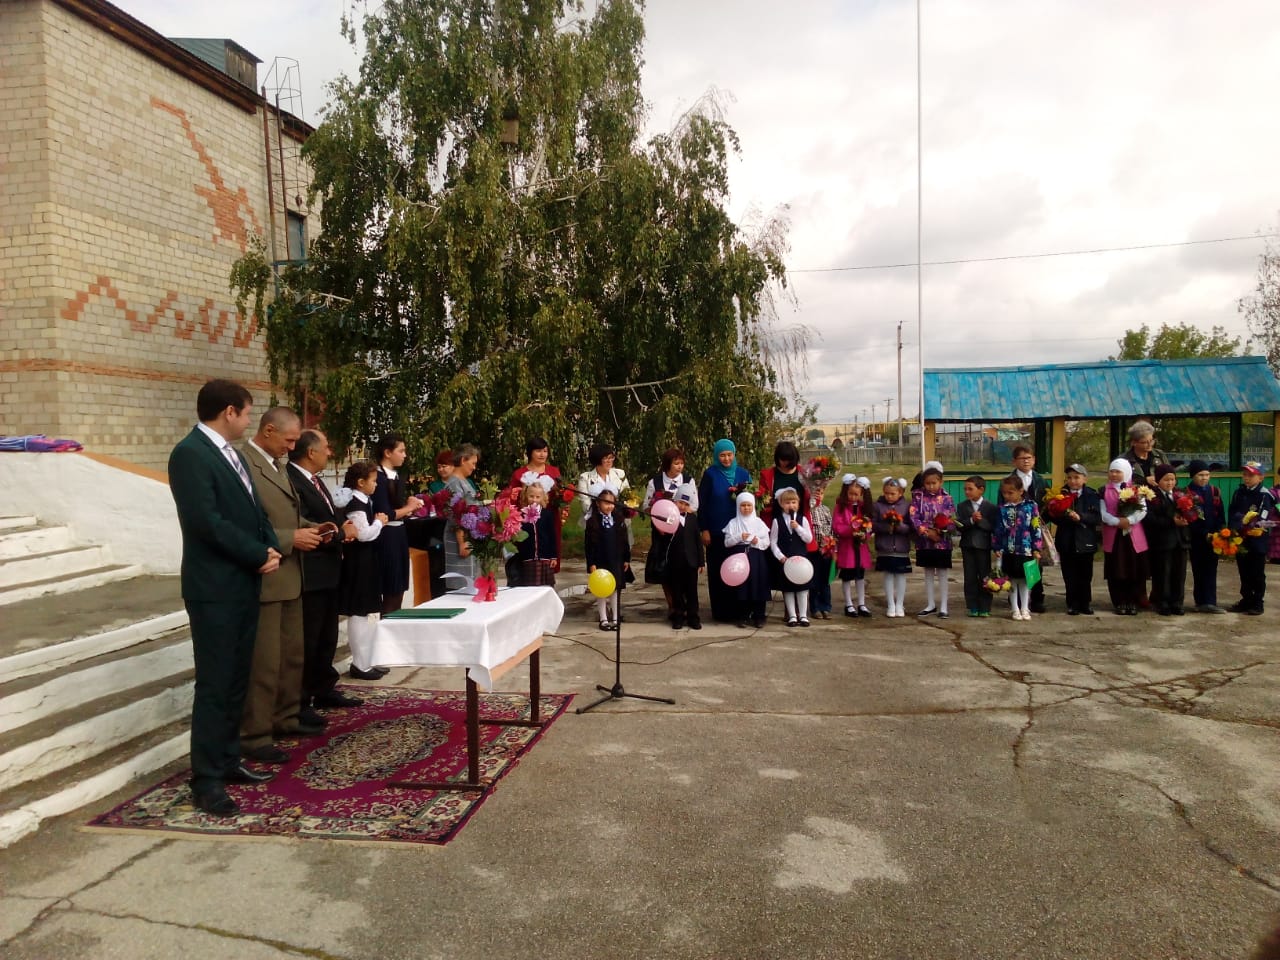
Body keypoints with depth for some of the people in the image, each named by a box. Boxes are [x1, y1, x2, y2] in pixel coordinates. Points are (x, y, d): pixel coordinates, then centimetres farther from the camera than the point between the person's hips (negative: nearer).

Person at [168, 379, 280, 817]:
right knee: (214, 684, -2)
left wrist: (272, 549, -3)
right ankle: (206, 779, 7)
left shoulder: (230, 453, 14)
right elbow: (206, 521, -23)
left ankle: (227, 760, 26)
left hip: (244, 584, 9)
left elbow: (255, 511, 16)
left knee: (237, 680, 15)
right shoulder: (190, 453, -15)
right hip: (215, 589, -9)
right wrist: (260, 555, -14)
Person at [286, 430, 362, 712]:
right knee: (306, 641, 0)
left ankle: (324, 690, 31)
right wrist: (342, 533, -12)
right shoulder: (291, 481, -20)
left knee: (327, 638, 19)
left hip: (326, 572, 10)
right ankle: (300, 702, 10)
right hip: (308, 576, -10)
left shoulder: (314, 480, 12)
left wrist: (339, 529, 1)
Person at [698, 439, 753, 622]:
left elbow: (752, 499, 12)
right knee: (718, 571, 0)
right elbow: (702, 503, -2)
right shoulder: (710, 474, 0)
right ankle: (720, 612, 8)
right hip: (716, 531, -2)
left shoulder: (743, 473, 8)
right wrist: (704, 530, -7)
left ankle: (737, 609, 13)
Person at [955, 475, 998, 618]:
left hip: (983, 546, -2)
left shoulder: (990, 507, -2)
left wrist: (980, 520, -20)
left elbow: (992, 527, -9)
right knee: (970, 578, 6)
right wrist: (971, 520, -21)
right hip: (967, 546, 2)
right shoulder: (962, 506, 4)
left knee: (984, 577, 3)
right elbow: (959, 525, -7)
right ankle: (972, 607, 12)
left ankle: (984, 607, 11)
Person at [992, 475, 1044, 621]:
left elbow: (1036, 529, -2)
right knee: (1012, 580, 8)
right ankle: (1016, 609, 17)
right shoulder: (1002, 509, 2)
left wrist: (1036, 549, -4)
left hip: (1026, 550, -1)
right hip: (1008, 551, 1)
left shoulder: (1031, 506, -3)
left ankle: (1025, 609, 19)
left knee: (1025, 580, 8)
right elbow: (998, 530, 5)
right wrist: (997, 548, 1)